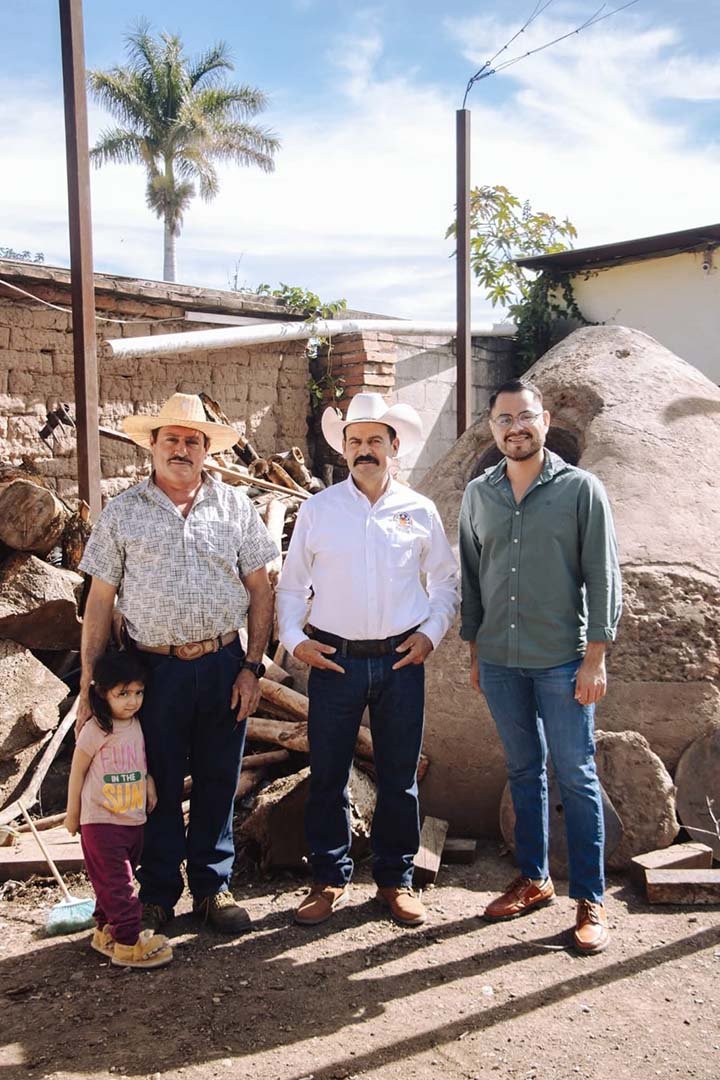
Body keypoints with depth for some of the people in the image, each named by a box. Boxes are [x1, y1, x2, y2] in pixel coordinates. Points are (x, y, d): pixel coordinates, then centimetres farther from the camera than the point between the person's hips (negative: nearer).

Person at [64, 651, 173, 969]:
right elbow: (77, 772, -5)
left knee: (116, 882, 16)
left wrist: (149, 785, 2)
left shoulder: (139, 726, 4)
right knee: (116, 884, -6)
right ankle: (129, 943, 0)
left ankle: (106, 932, 30)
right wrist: (73, 814, 2)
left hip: (134, 821, 6)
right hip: (100, 822, -6)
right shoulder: (95, 730, -14)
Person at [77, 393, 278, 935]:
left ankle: (213, 886, 30)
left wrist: (253, 666, -1)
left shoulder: (235, 505, 3)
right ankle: (158, 894, 28)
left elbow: (260, 589, 5)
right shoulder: (122, 512, 1)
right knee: (157, 786, 10)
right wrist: (89, 688, 0)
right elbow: (100, 602, 2)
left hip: (223, 665, 1)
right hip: (154, 668, -1)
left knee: (218, 783, 12)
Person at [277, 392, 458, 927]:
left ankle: (396, 879, 26)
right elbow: (292, 583, 8)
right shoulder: (318, 510, 3)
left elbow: (446, 581, 13)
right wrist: (294, 638, -4)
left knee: (400, 777, 9)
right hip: (334, 659, 0)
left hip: (401, 661, 1)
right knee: (327, 775, 6)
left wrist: (431, 632, 0)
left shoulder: (420, 511, 5)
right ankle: (330, 879, 23)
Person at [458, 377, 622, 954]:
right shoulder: (478, 493, 6)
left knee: (576, 776, 3)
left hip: (562, 660, -3)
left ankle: (590, 899, 15)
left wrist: (595, 657, -10)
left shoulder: (581, 489, -5)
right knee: (524, 771, 15)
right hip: (500, 660, 4)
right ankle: (534, 878, 30)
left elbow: (603, 576, -5)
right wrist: (474, 650, 12)